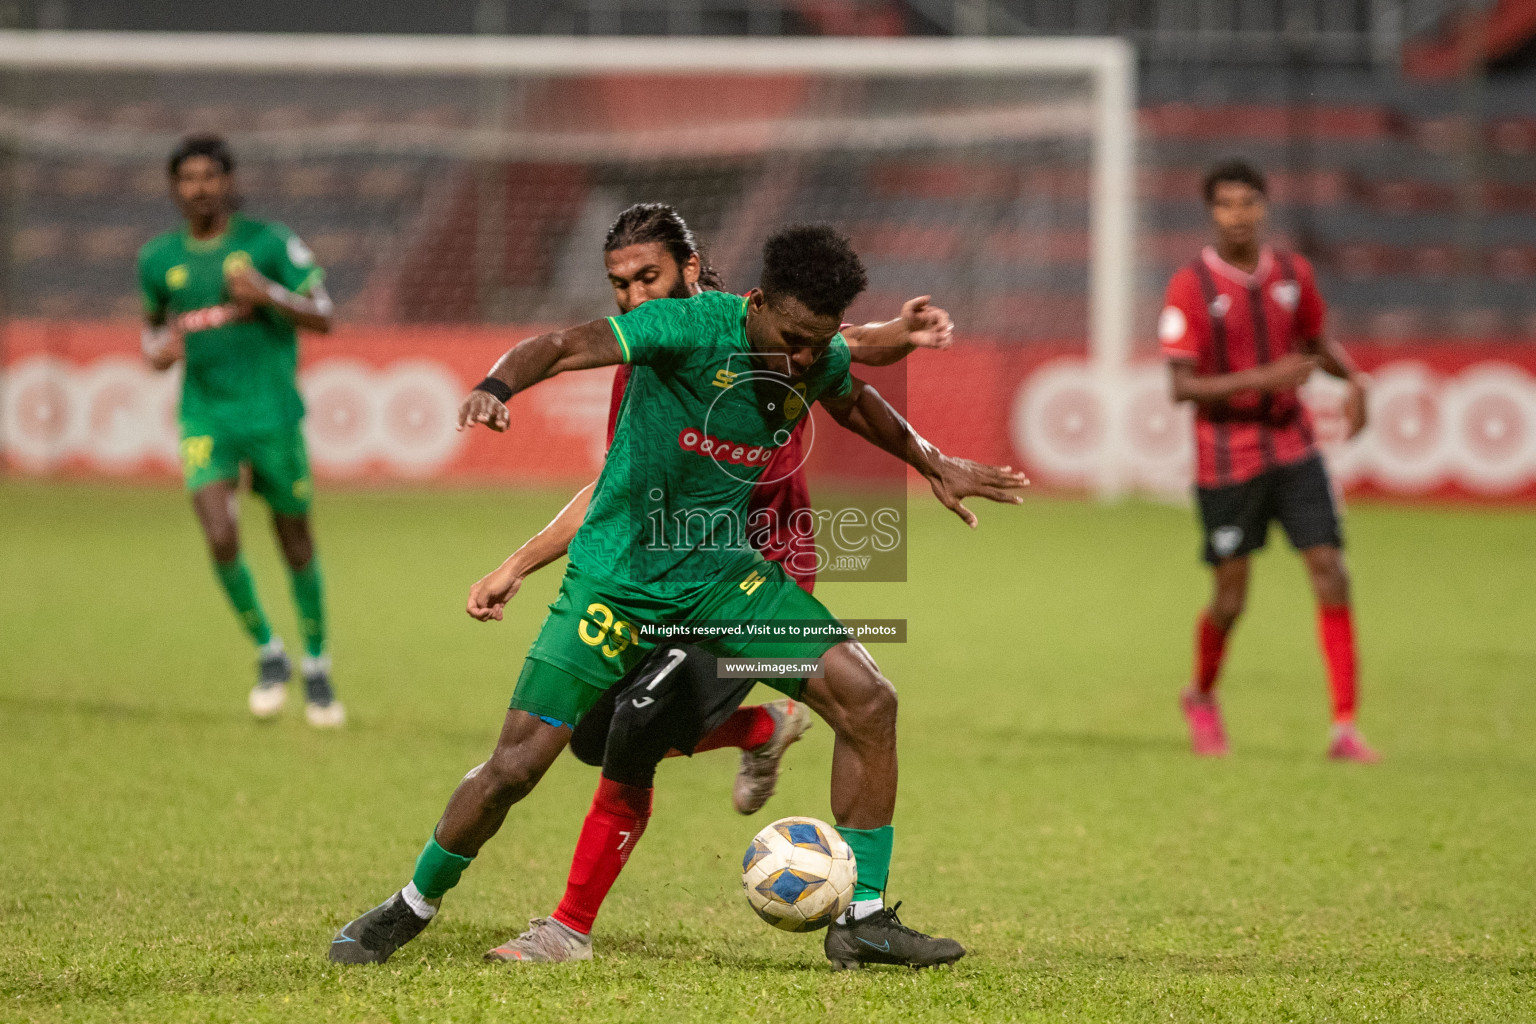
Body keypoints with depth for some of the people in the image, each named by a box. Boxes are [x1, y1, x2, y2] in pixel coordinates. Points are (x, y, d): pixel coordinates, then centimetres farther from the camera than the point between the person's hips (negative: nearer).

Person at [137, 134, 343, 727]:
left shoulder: (269, 243, -3)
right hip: (205, 417, 2)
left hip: (273, 414, -2)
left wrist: (268, 294, -21)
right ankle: (268, 654, 7)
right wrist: (155, 349, 2)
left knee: (295, 540, 6)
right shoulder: (159, 259, 7)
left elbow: (322, 318, -4)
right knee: (221, 538, -16)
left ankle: (316, 666, 25)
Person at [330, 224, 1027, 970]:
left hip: (722, 568, 5)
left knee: (868, 701, -9)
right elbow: (564, 346, -33)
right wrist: (497, 386, -52)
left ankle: (863, 920, 2)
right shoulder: (692, 328, -23)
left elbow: (853, 402, 22)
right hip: (618, 572, -5)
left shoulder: (820, 361, -5)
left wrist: (933, 464, 24)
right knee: (516, 763, -8)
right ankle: (411, 908, 18)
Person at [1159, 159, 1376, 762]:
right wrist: (1263, 377, -26)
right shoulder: (1190, 288, -12)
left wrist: (1354, 379, -2)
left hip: (1293, 449, 3)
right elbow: (1182, 387, -16)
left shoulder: (1292, 274, 3)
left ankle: (1345, 728, -6)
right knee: (1230, 600, 3)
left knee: (1331, 576, -9)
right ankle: (1202, 699, 34)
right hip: (1226, 459, -3)